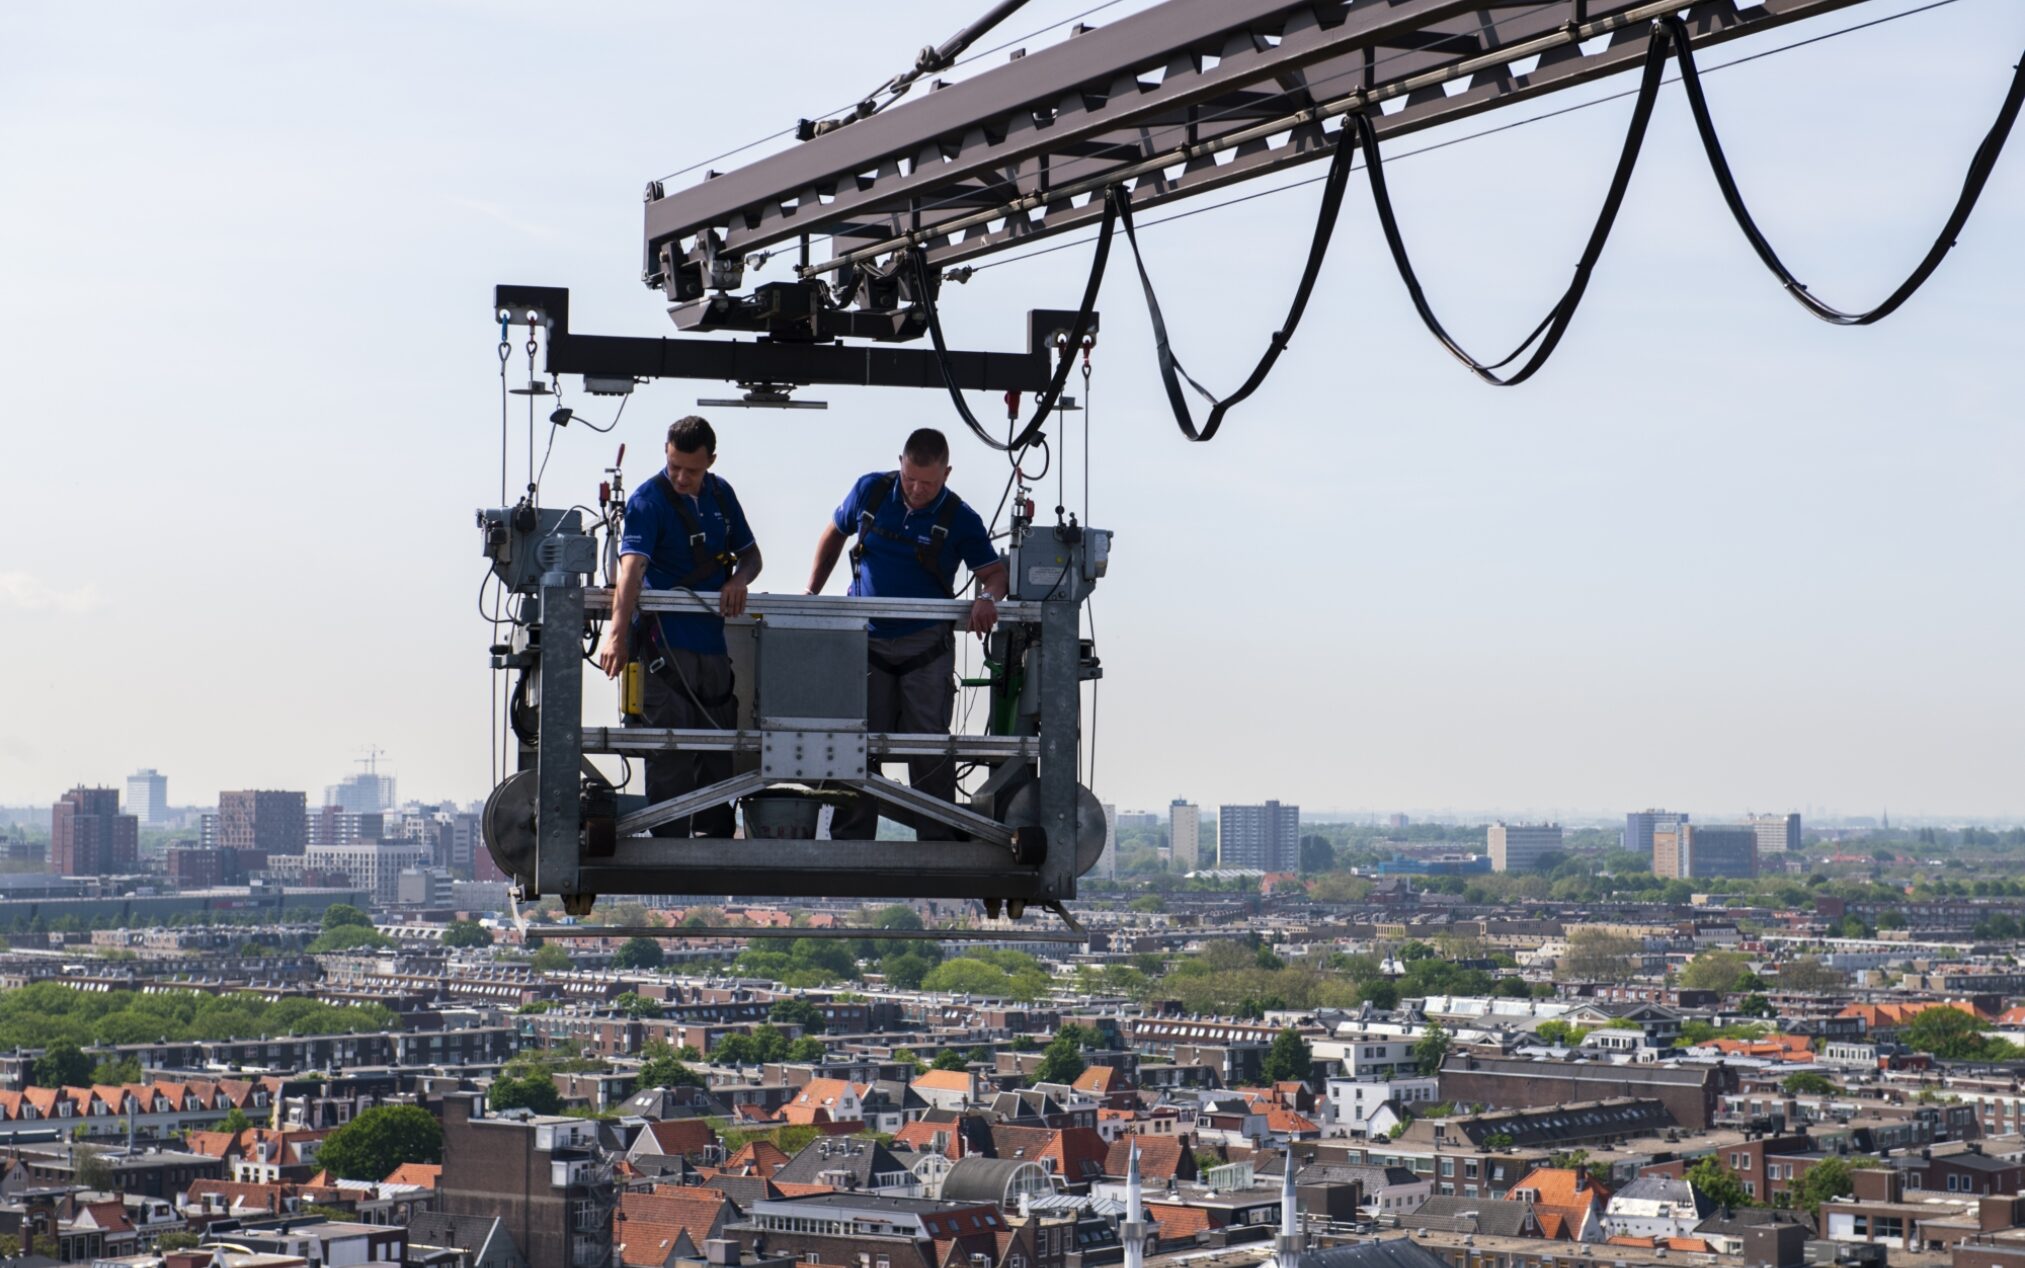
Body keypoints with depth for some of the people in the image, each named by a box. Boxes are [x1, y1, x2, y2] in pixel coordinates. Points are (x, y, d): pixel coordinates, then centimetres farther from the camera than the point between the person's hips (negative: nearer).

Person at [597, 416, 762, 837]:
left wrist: (739, 579, -7)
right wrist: (617, 634, -38)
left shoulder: (721, 494, 10)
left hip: (714, 642, 6)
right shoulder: (648, 499, -10)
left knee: (719, 754, 11)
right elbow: (631, 567, -24)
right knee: (670, 756, -6)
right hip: (666, 646, -6)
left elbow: (751, 554, 19)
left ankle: (715, 840, 21)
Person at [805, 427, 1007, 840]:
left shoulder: (960, 519, -9)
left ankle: (937, 841, 2)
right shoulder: (870, 491, -2)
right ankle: (850, 841, 11)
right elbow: (835, 534, 13)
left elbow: (994, 572, -7)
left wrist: (988, 598, -30)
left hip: (926, 645, -2)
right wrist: (811, 593, 8)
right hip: (866, 640, 2)